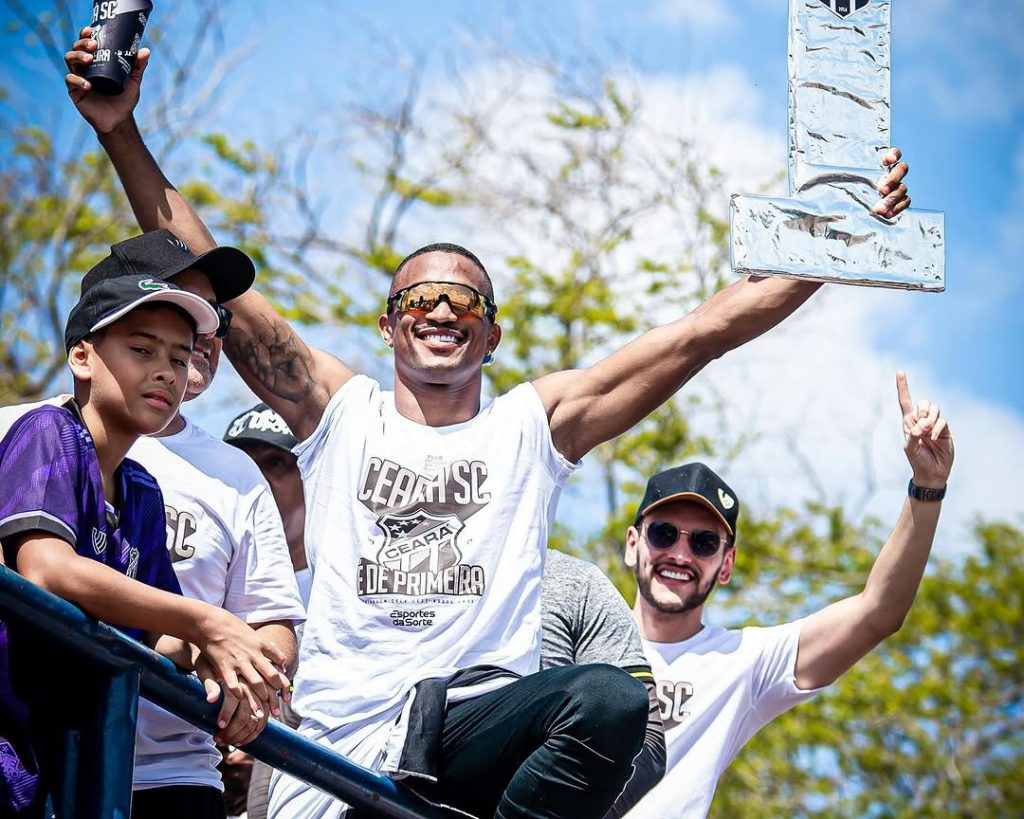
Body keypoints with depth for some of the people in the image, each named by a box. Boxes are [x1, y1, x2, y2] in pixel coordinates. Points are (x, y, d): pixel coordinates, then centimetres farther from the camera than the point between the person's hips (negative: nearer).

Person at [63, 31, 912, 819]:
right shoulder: (340, 409, 15)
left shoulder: (535, 422, 15)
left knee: (612, 700, -31)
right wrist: (123, 134, 2)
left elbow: (700, 333, 11)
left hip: (476, 722, 0)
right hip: (341, 744, 0)